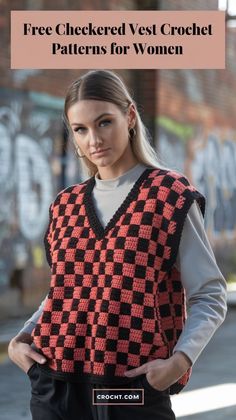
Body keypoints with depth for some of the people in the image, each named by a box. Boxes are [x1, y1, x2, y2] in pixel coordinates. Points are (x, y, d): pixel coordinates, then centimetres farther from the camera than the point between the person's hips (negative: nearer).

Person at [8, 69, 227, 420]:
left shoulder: (172, 198, -2)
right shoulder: (66, 205, 12)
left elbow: (209, 297, -3)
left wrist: (180, 360, -18)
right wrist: (19, 340, 6)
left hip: (135, 383, -4)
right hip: (57, 382, 4)